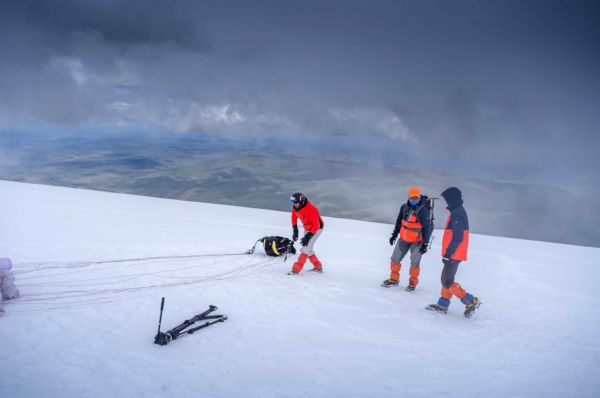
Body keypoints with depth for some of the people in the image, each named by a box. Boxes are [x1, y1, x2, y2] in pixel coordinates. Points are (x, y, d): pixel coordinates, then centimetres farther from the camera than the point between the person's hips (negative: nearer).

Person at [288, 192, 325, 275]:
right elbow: (294, 218, 8)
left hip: (316, 229, -8)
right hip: (307, 228, 8)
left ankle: (296, 269, -14)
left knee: (306, 248, -15)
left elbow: (316, 225, -29)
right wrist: (295, 230, 2)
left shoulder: (311, 209, -34)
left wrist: (308, 236, -30)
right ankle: (318, 267, 26)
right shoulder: (295, 208, -13)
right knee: (308, 249, 11)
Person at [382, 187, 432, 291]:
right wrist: (394, 234, 16)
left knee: (414, 262, 2)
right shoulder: (404, 207, -2)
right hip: (403, 239, 6)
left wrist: (425, 244, -16)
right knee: (395, 259, 11)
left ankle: (413, 283, 21)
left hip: (417, 241, -6)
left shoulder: (423, 210, -19)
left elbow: (427, 228, -16)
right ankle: (394, 279, 27)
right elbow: (399, 221, 12)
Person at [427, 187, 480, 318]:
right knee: (446, 278, 16)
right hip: (455, 254, 10)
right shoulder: (457, 212, 13)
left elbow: (457, 237, -24)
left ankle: (471, 301, -1)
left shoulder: (457, 214, -20)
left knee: (447, 281, -6)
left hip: (454, 254, -10)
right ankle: (443, 304, 23)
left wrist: (448, 253, -22)